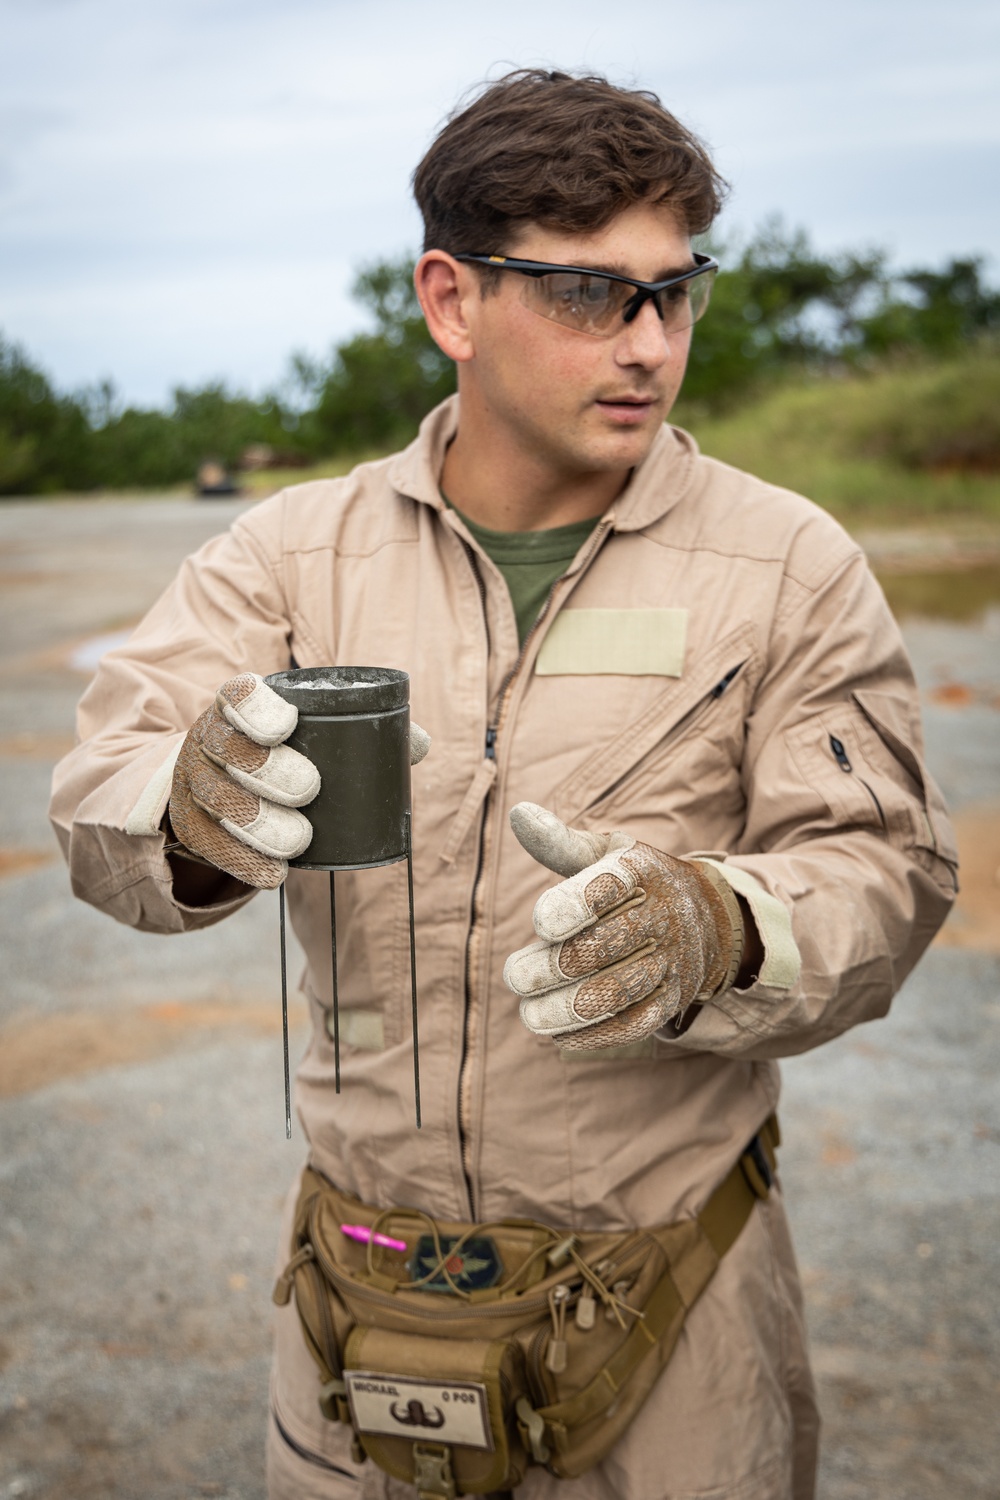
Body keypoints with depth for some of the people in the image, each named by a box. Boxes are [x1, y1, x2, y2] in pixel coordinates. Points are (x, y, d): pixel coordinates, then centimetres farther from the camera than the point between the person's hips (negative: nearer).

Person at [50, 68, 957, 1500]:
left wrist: (723, 931, -31)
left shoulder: (790, 565, -7)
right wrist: (191, 812, -35)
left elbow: (880, 872, -9)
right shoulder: (291, 552, -3)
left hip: (666, 1285, -1)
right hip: (363, 1268, 2)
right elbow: (102, 797, -10)